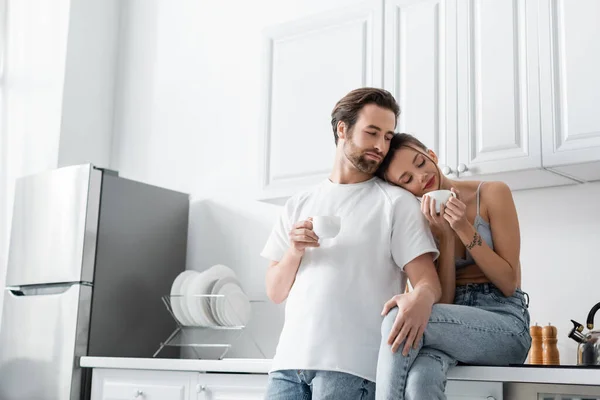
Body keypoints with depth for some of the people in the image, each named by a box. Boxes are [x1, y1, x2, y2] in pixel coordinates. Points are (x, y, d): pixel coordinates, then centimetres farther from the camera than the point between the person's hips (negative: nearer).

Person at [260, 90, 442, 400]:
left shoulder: (396, 202, 3)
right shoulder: (298, 205, 15)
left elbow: (428, 281, -5)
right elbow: (275, 293, 13)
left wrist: (420, 299, -28)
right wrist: (294, 251, -6)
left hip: (351, 366, -3)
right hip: (289, 361, 4)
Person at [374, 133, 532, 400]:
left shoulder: (491, 194, -1)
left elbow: (508, 284, -4)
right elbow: (443, 302, 0)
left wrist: (464, 228, -13)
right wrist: (446, 236, -9)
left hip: (504, 323, -2)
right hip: (456, 323, 2)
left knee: (400, 319, -31)